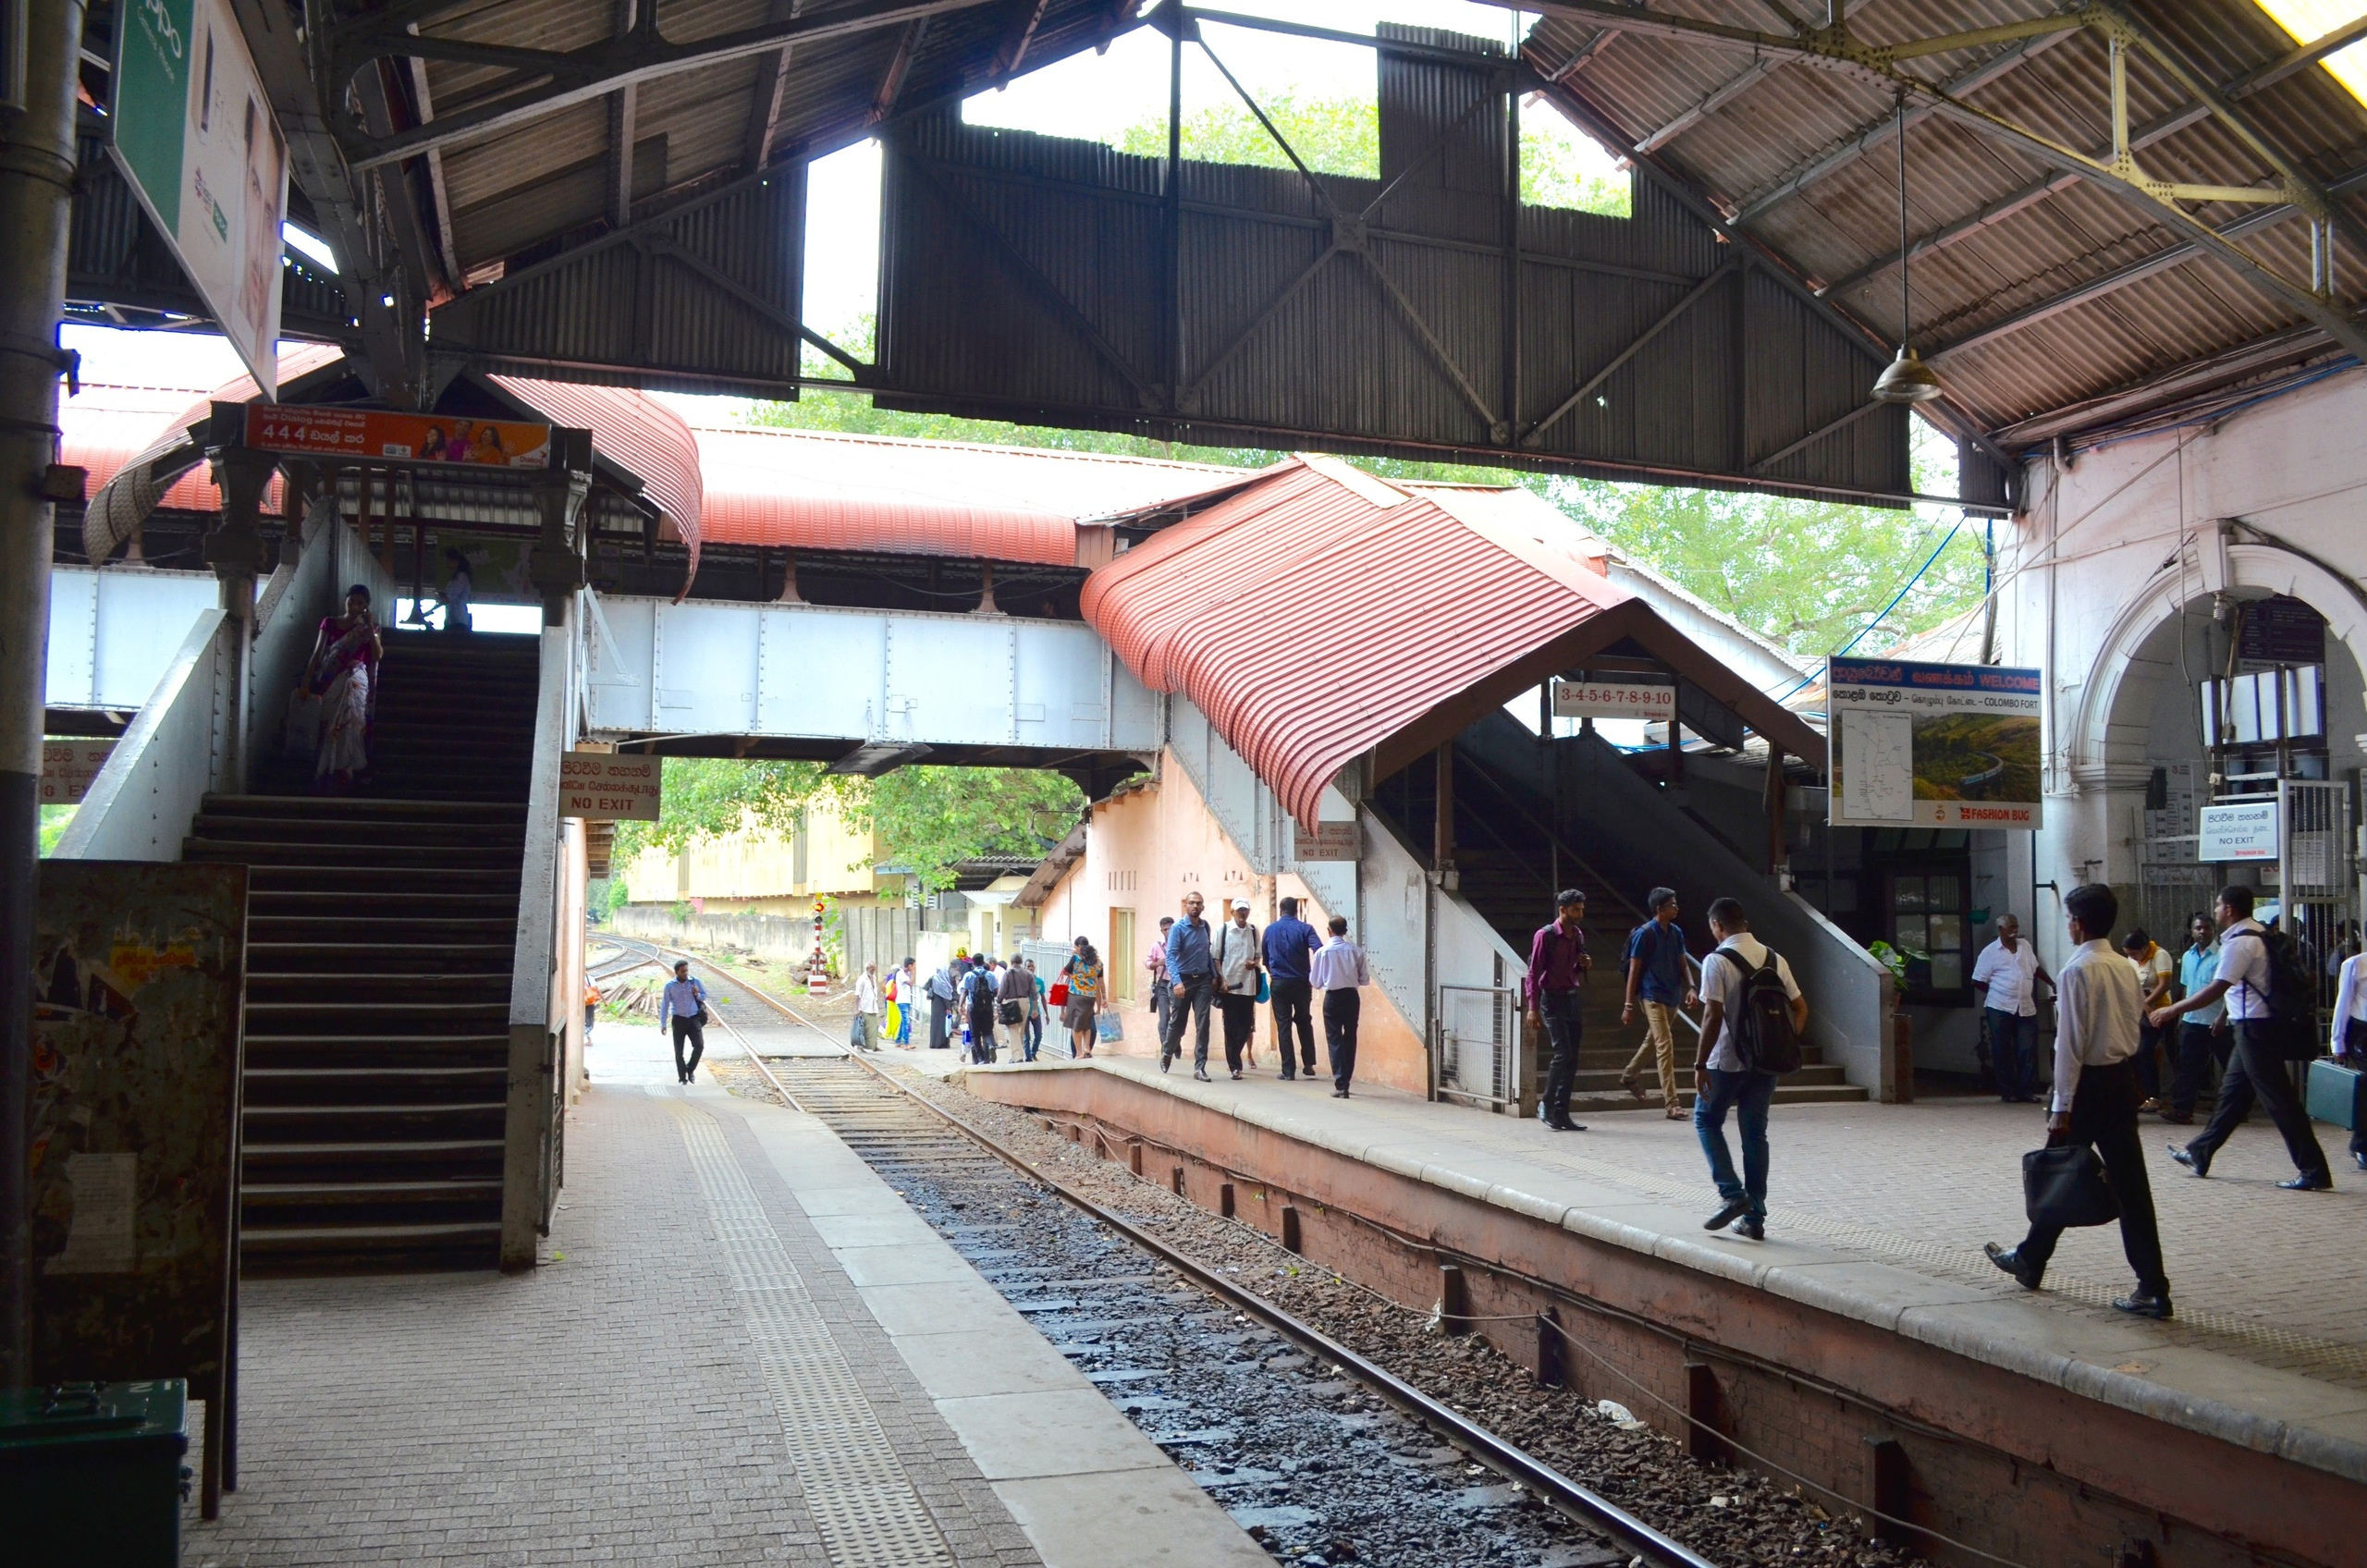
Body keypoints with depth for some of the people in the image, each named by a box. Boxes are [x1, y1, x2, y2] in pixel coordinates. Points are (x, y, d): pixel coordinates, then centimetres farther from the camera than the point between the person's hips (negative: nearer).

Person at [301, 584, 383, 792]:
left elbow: (378, 656, -6)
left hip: (355, 682, 0)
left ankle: (342, 776, -2)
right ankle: (325, 778, 1)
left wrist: (370, 627, -10)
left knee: (349, 727, -5)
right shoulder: (329, 623, 6)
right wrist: (306, 683, -5)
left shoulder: (368, 627, 8)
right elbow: (317, 654, 2)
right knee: (327, 728, -2)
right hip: (331, 682, 0)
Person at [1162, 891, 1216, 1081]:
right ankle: (1167, 1053, 37)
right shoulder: (1177, 928, -10)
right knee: (1177, 1023, 9)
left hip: (1203, 981, 3)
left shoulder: (1205, 927, 6)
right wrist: (1176, 981, -30)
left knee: (1203, 1024, -6)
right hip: (1182, 980, -3)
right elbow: (1171, 956, -18)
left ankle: (1200, 1067, -4)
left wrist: (1214, 975, 11)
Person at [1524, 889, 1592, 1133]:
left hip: (1573, 998, 7)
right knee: (1563, 1054, -16)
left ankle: (1561, 1114, 9)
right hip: (1552, 999, -7)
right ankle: (1548, 1105, -1)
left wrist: (1585, 965, 1)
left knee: (1571, 1060, 4)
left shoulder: (1578, 935, 12)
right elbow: (1533, 973, -10)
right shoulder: (1545, 935, -9)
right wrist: (1533, 1007, -16)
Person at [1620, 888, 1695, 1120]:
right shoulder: (1644, 934, -11)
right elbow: (1634, 970, -9)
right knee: (1665, 1047, -12)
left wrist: (1690, 988, -6)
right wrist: (1629, 1006, -10)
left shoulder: (1676, 932, 8)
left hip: (1673, 997, 7)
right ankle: (1671, 1104, -12)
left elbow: (1682, 965, 13)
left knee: (1653, 1041, 22)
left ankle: (1630, 1074, 46)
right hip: (1653, 997, -7)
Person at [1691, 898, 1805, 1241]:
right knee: (1755, 1133, 12)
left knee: (1707, 1120, 13)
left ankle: (1733, 1194, -2)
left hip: (1727, 1061, -5)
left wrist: (1699, 1064, -15)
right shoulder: (1774, 959, 6)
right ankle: (1754, 1218, 13)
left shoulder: (1717, 961, -13)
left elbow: (1713, 1016, -18)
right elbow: (1800, 1008, 8)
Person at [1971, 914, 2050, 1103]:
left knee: (2027, 1050, 0)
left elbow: (2036, 968, 23)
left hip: (2026, 1008, 4)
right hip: (2000, 1008, -4)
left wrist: (2052, 984, 19)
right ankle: (2008, 1092, 7)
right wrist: (1998, 992, -1)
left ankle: (2027, 1091, 6)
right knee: (2003, 1052, 1)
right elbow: (1978, 981, -2)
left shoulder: (2025, 946, 9)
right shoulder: (1990, 952, -4)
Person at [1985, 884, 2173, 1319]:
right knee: (2129, 1183, 5)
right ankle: (2151, 1287, 3)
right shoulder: (2127, 969, 8)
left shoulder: (2078, 971, -16)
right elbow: (2132, 1031, 13)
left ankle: (2031, 1260, 27)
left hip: (2089, 1083, -7)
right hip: (2125, 1079, 7)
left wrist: (2061, 1106, -15)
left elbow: (2071, 1043, -18)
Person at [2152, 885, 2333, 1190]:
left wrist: (2172, 1010, -17)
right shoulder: (2258, 934, 12)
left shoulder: (2239, 942, -18)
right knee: (2232, 1092, 17)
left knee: (2279, 1100, -5)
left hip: (2254, 1028, -10)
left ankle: (2314, 1172, -2)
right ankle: (2200, 1154, 28)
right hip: (2254, 1026, 10)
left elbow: (2217, 989, -22)